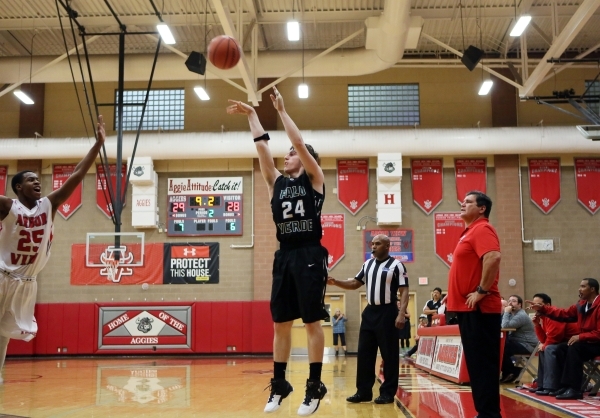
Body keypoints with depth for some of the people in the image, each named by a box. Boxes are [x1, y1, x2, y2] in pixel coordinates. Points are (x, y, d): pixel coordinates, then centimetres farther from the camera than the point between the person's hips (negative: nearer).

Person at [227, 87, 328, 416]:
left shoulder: (314, 179, 3)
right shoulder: (276, 182, 15)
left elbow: (300, 143, -8)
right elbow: (262, 148, 11)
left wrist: (281, 110, -8)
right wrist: (251, 115, 9)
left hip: (310, 256, -5)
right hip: (284, 256, 5)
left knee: (312, 323, -2)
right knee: (280, 324, 8)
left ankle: (315, 386, 4)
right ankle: (279, 384, 17)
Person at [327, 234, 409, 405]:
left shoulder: (396, 265, -6)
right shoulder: (367, 264, 13)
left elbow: (404, 291, -9)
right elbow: (355, 283, 19)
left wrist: (401, 314, -19)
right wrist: (335, 282, 4)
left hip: (387, 312, -6)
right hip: (369, 312, 7)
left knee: (389, 355, 0)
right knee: (364, 353, 7)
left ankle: (388, 392, 7)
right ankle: (364, 391, 14)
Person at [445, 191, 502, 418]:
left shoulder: (482, 229, -11)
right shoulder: (471, 231, 20)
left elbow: (493, 257, -28)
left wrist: (481, 291, -23)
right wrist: (453, 295, 19)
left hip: (479, 308, -10)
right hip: (468, 308, 10)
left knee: (483, 361, -7)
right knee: (476, 361, 12)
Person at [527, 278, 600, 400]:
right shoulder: (581, 305, 9)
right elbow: (564, 314, 11)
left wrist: (580, 337, -25)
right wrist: (542, 308, 4)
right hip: (584, 342, 9)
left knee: (574, 348, -30)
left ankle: (574, 389, -26)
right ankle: (565, 386, -6)